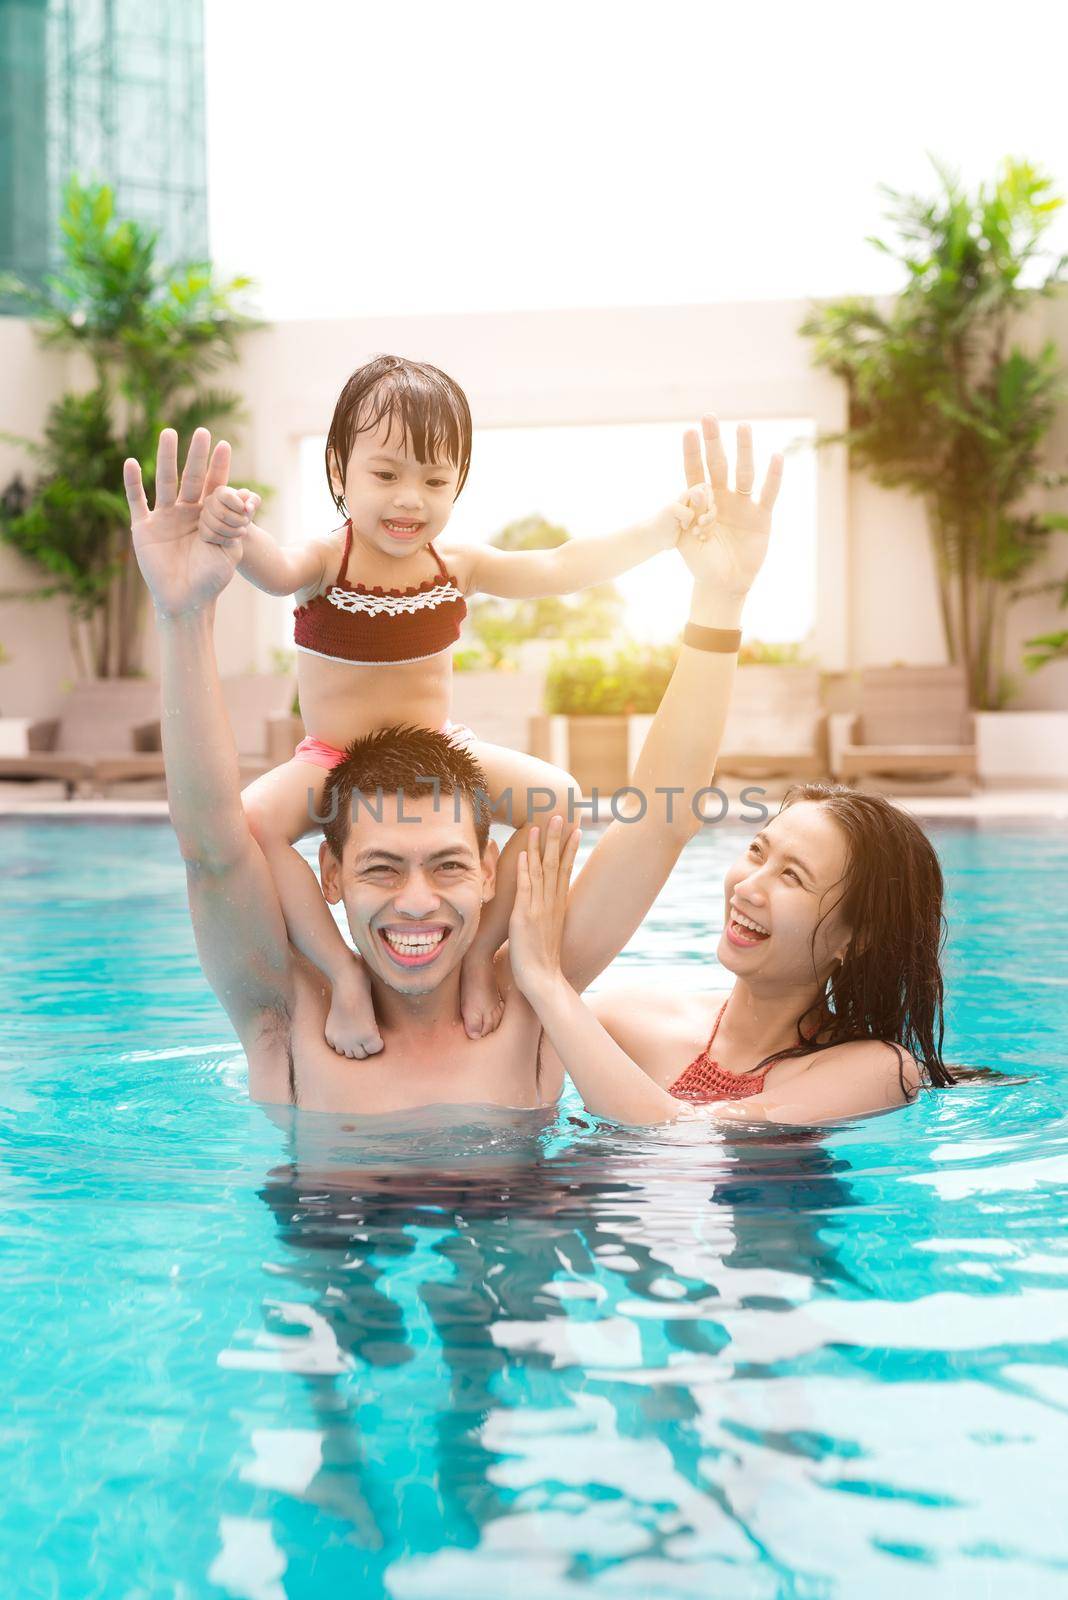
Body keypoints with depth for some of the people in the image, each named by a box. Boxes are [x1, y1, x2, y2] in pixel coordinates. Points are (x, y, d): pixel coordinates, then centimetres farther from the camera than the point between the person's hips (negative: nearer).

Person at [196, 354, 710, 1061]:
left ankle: (481, 952, -6)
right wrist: (238, 535, -63)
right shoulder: (326, 561, -15)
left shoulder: (457, 566, -3)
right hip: (332, 763, -3)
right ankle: (343, 970, -19)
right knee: (249, 820, -32)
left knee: (556, 795, -19)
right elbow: (277, 570, -38)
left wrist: (662, 528, -16)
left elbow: (562, 568, -7)